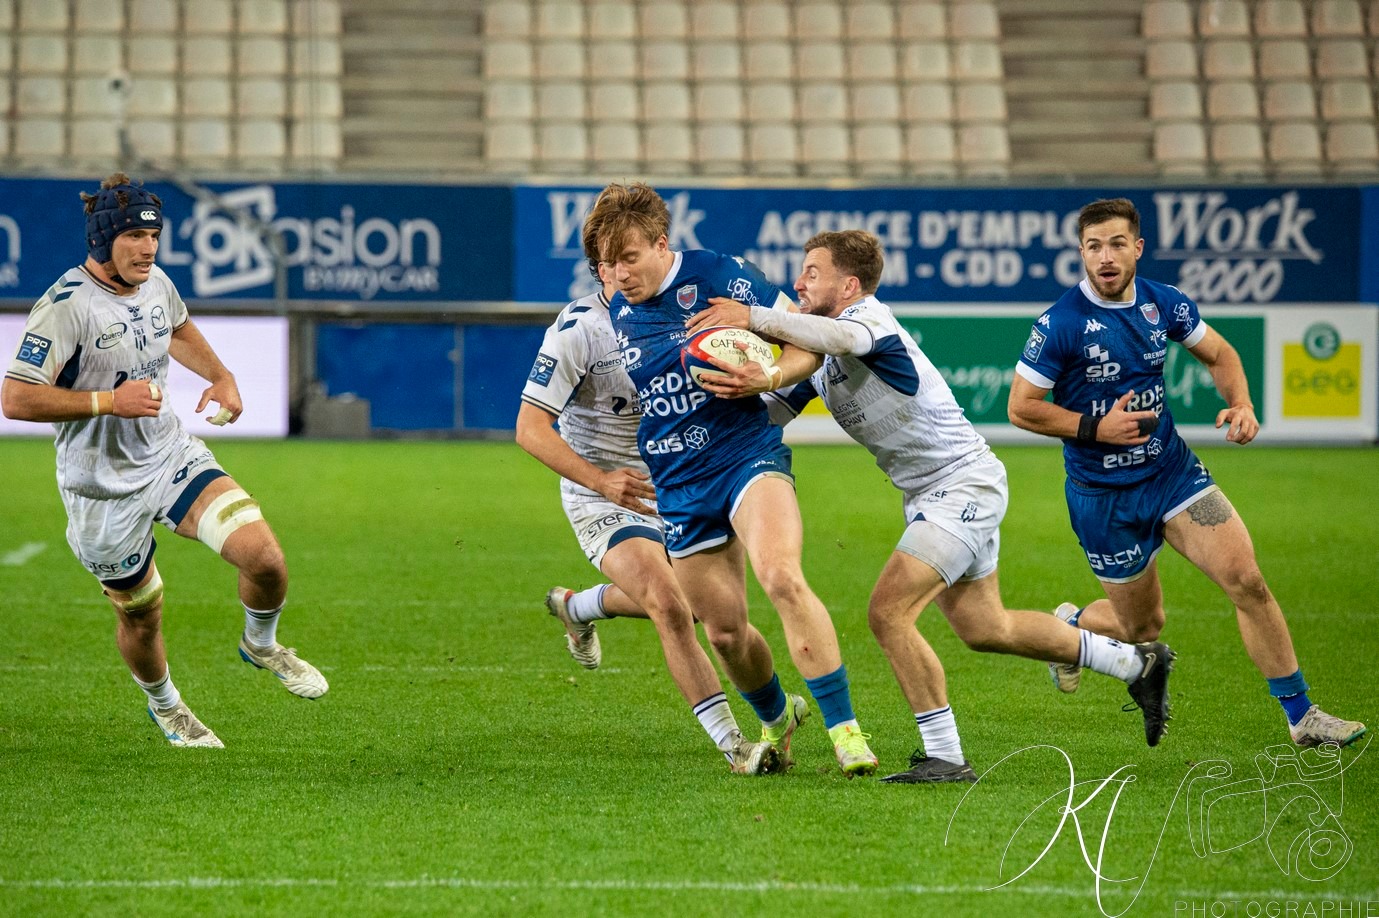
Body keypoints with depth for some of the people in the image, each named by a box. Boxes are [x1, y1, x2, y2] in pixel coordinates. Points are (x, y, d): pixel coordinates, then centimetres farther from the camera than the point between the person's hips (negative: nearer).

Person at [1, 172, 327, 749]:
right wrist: (109, 401, -27)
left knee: (264, 557, -14)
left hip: (172, 456, 5)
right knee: (141, 614, 9)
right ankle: (164, 705, 41)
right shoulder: (66, 305, -21)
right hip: (104, 485, -5)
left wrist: (220, 376, 9)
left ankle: (260, 645, 18)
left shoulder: (156, 285, 1)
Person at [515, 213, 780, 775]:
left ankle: (578, 606, 46)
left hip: (672, 491, 6)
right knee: (671, 607, -26)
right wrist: (600, 479, -35)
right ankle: (732, 745, -21)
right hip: (603, 499, -6)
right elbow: (530, 428, -22)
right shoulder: (578, 330, -21)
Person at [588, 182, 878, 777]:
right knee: (725, 633, 9)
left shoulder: (718, 277, -9)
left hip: (747, 458, -6)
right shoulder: (617, 312, 7)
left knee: (781, 577, -30)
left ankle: (844, 728, -27)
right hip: (677, 492, 6)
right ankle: (775, 718, 39)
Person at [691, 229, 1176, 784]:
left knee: (888, 612, -20)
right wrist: (750, 385, -21)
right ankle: (1136, 663, 34)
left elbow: (844, 336, -45)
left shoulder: (870, 318, -20)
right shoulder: (822, 356, 9)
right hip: (930, 495, 11)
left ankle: (944, 757, -12)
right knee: (985, 630, 19)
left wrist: (754, 318, -51)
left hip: (964, 483, -11)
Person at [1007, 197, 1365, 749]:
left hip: (1172, 470, 3)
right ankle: (1069, 626, 43)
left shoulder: (1164, 304, -3)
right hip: (1103, 495, -3)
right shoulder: (1060, 325, -17)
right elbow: (1021, 408, -11)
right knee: (1142, 628, 8)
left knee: (1246, 580, -12)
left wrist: (1240, 405, -6)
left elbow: (1219, 355, 13)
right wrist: (1095, 427, -20)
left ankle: (1301, 716, -4)